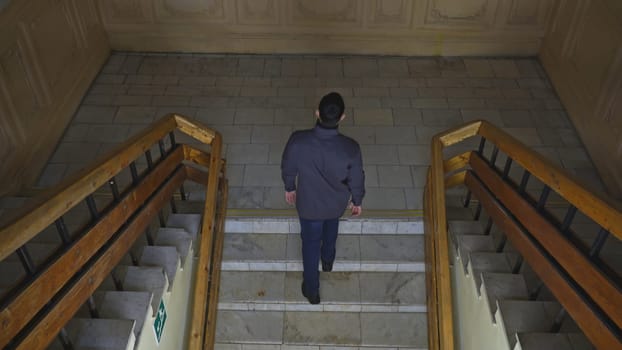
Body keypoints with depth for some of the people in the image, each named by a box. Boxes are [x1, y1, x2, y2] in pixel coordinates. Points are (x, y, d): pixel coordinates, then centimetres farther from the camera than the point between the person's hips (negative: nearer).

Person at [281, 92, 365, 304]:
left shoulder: (298, 141, -32)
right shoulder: (350, 148, -32)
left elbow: (288, 168, -12)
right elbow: (356, 180, -14)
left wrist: (289, 188, 10)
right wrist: (357, 200, 7)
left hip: (308, 203, -1)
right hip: (336, 203, 1)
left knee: (311, 242, 24)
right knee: (331, 226, 36)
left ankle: (311, 290, 42)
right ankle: (328, 260, 64)